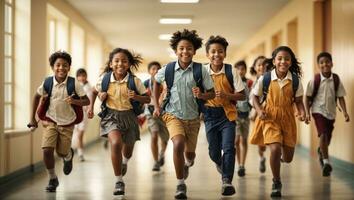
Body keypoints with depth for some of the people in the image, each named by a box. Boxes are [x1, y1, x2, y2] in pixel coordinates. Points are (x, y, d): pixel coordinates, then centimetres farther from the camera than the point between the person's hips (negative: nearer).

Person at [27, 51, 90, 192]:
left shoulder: (74, 83, -16)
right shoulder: (47, 82, -11)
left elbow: (87, 101, -13)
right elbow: (37, 97, 7)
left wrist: (74, 101, -33)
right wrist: (33, 118, 7)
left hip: (67, 123, -1)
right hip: (51, 121, 1)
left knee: (62, 153, 9)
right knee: (47, 150, -14)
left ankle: (69, 156, 49)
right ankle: (52, 179, 8)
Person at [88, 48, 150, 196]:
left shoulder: (134, 81, -9)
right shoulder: (104, 78, -5)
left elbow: (147, 99, -1)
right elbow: (95, 91, 16)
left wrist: (136, 97, -21)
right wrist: (91, 106, 1)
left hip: (129, 116, 1)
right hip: (111, 115, -1)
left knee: (128, 151, 17)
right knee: (116, 143, -28)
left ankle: (124, 161, 58)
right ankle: (119, 181, -15)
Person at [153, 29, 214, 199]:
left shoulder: (200, 71, -10)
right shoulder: (168, 69, -7)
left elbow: (212, 93, -3)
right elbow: (156, 82, 14)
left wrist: (201, 95, -24)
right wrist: (156, 105, 12)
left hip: (193, 117, 1)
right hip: (173, 115, -1)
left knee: (190, 153, 14)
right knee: (178, 145, -25)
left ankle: (187, 164, 53)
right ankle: (180, 185, -12)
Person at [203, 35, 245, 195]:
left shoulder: (231, 71, -7)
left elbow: (241, 95, -4)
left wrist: (226, 95, -20)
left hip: (227, 113, -2)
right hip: (210, 114, 2)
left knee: (228, 147, -15)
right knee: (213, 151, 10)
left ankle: (227, 181, -8)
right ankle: (221, 164, 44)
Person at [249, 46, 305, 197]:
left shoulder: (295, 80, -4)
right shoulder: (265, 79, -8)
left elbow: (298, 100, 6)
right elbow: (255, 97, 4)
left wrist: (302, 112, -14)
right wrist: (259, 110, -13)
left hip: (287, 117, 2)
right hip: (270, 117, -2)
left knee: (288, 158, 7)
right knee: (275, 149, -21)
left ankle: (282, 156, 49)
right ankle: (276, 183, 1)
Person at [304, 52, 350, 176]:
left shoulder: (336, 80, -4)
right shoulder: (315, 80, -10)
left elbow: (340, 97, 1)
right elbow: (307, 97, -3)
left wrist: (345, 112, -8)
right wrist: (307, 113, -9)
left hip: (331, 112, 4)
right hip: (318, 111, -3)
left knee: (328, 138, 13)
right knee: (323, 134, -21)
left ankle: (321, 151, 46)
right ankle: (326, 161, -19)